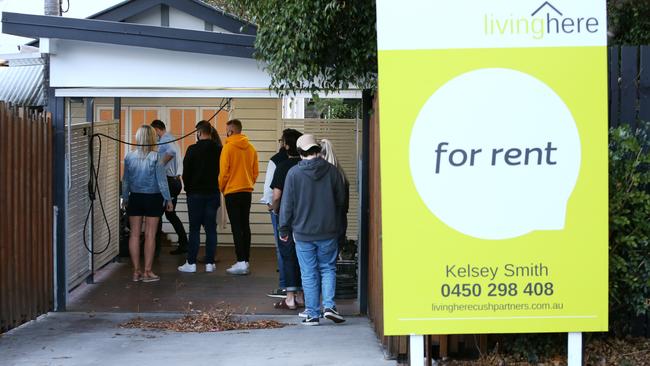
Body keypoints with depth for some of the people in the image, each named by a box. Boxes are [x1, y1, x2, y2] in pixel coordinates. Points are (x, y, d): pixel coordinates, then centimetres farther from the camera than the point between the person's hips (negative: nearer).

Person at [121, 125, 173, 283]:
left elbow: (125, 180, 5)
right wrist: (168, 199, 0)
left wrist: (125, 198, 16)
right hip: (153, 198, -3)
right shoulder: (156, 157, -13)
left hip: (135, 198, 3)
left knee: (134, 234, 8)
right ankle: (147, 272, 4)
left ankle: (136, 271, 10)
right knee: (150, 235, 3)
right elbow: (162, 180, -10)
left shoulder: (129, 157, -3)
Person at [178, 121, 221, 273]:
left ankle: (191, 263, 1)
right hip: (213, 193, 3)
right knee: (211, 228, 5)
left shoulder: (192, 150, -9)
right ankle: (210, 263, 5)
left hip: (196, 193, -3)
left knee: (194, 228, 1)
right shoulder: (219, 150, 0)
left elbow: (186, 173, -4)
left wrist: (188, 188, 10)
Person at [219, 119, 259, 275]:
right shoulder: (250, 148, 5)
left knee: (236, 227, -5)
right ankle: (246, 261, 13)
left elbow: (223, 171, -12)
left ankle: (241, 262, -10)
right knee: (245, 226, 11)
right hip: (247, 191, 6)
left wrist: (221, 188, 3)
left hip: (232, 192, -6)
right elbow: (255, 171, 8)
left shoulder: (228, 147, -11)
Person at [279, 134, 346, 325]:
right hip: (328, 231, 1)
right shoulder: (332, 170, -3)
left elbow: (287, 204, -4)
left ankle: (312, 313, 8)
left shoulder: (294, 173, -8)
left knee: (309, 274, 6)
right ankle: (329, 305, -3)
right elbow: (341, 200, 5)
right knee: (328, 268, 13)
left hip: (303, 232, -1)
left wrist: (284, 229, 6)